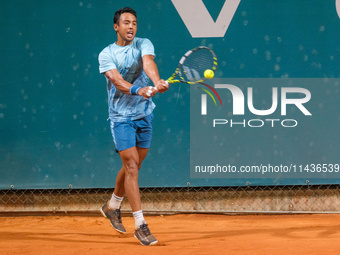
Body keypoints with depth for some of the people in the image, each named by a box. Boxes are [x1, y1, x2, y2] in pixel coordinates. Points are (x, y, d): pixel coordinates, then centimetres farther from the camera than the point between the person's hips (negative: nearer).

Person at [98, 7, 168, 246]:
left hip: (145, 115, 3)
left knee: (133, 166, 14)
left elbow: (148, 63, -21)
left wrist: (157, 82, -42)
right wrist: (138, 90, -41)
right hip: (121, 117, -3)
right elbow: (116, 79, -22)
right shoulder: (107, 54, -4)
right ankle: (140, 225, -10)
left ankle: (112, 206, 38)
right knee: (132, 165, -11)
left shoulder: (144, 44, 1)